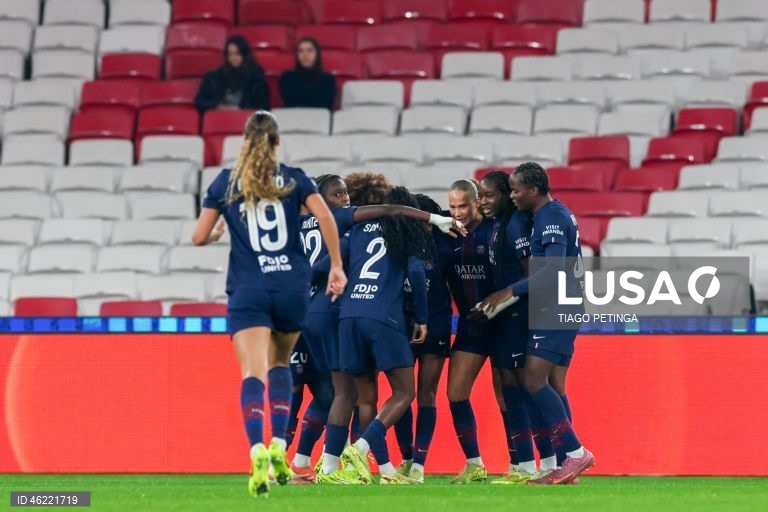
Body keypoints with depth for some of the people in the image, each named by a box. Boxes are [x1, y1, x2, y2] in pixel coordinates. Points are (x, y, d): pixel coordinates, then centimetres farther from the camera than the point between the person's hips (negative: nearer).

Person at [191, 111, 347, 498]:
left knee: (253, 373, -12)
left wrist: (216, 233, 29)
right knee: (280, 363, 23)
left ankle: (258, 452, -34)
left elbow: (199, 237, 7)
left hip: (248, 291, -2)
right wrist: (336, 266, 0)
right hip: (292, 287, 2)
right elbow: (325, 217, -7)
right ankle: (279, 446, 10)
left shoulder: (226, 182, 6)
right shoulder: (293, 179, 7)